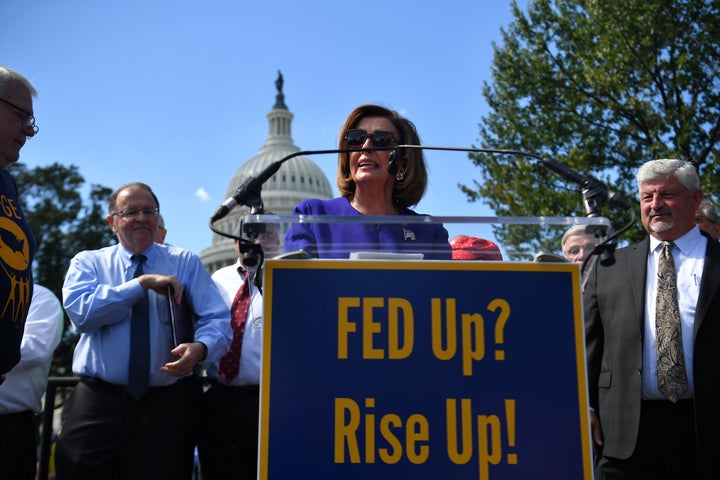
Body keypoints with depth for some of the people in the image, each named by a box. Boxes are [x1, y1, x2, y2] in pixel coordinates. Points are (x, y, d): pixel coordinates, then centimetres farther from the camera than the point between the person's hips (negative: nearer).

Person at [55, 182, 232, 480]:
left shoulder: (186, 263, 7)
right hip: (97, 406, 0)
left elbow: (218, 320, -4)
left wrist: (200, 346, -26)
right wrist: (143, 283, -14)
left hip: (167, 407, 0)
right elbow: (81, 312, -12)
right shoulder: (87, 263, 7)